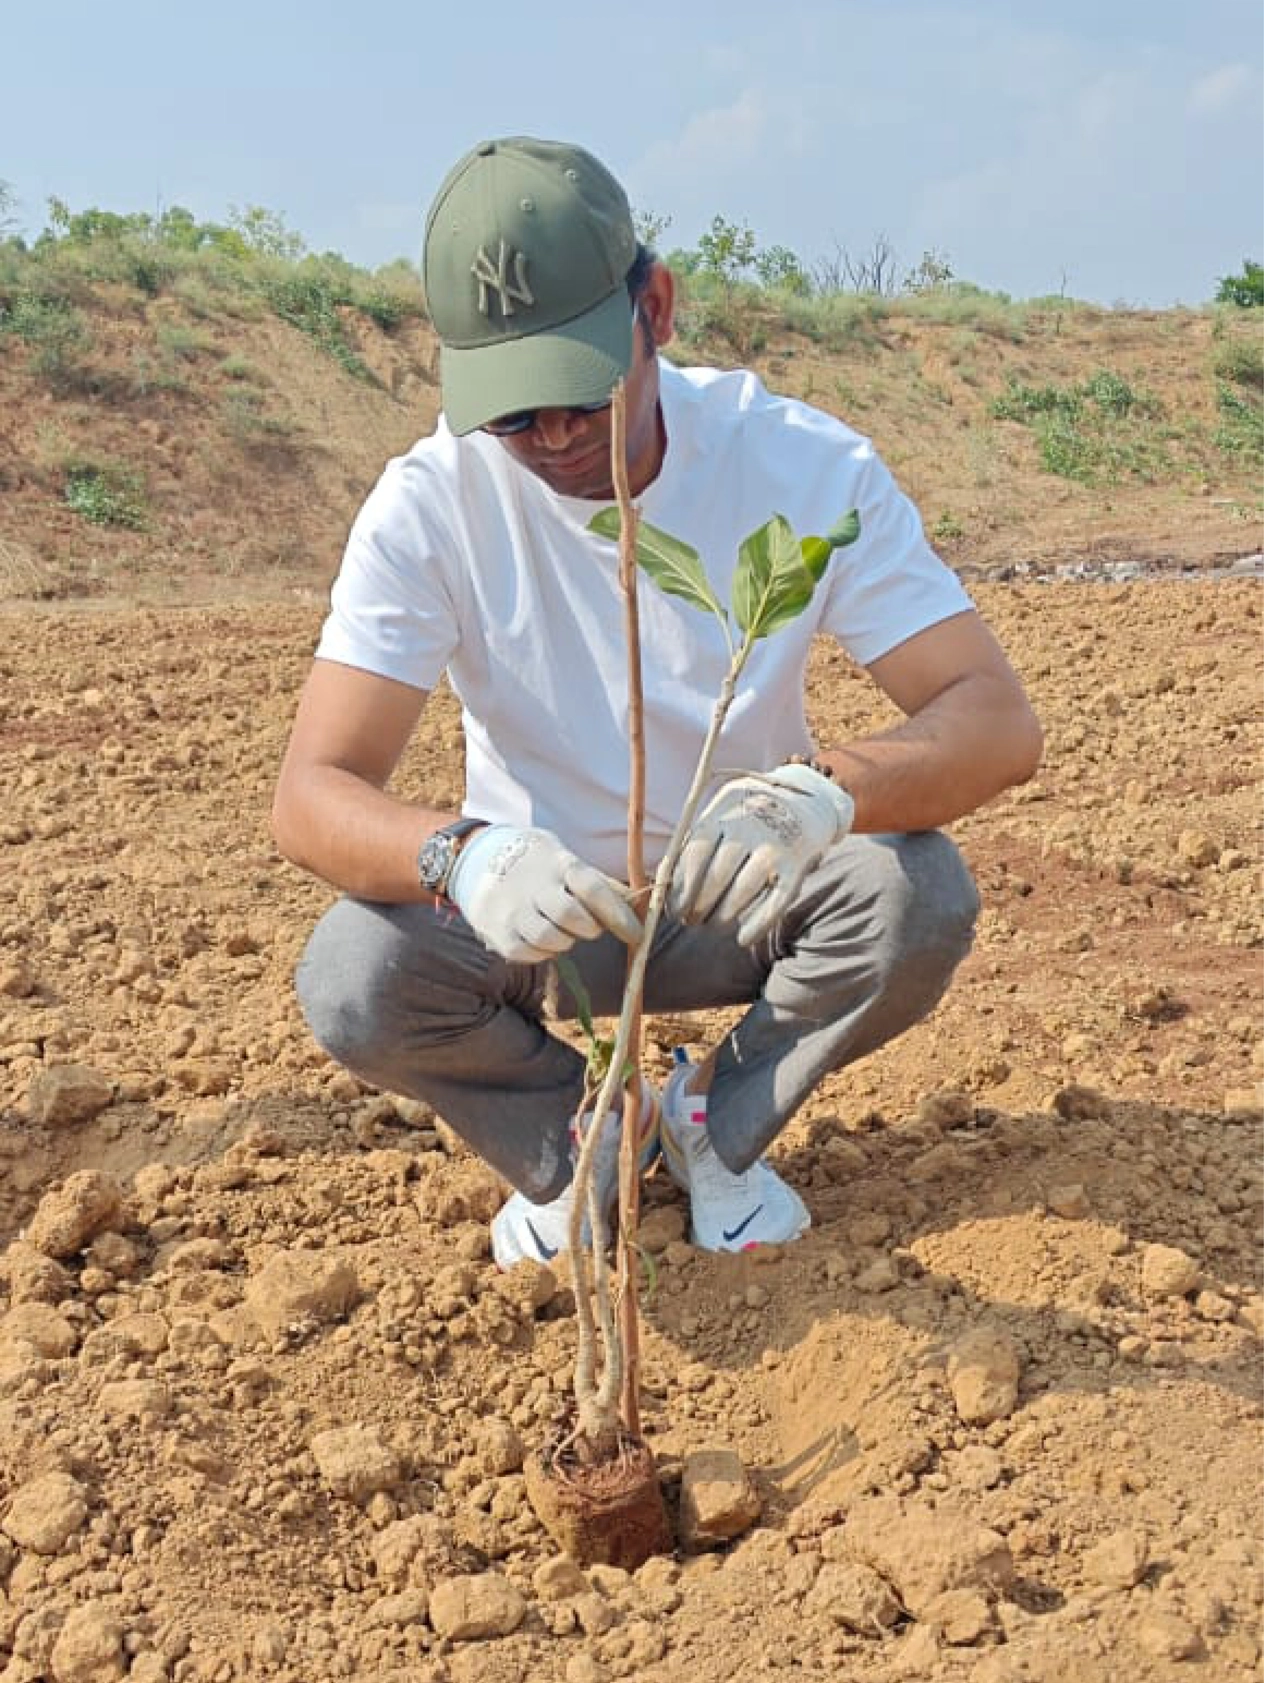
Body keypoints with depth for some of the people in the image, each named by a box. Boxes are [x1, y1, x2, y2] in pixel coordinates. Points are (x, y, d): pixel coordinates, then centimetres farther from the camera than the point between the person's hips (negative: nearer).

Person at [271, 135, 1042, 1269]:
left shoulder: (808, 466, -18)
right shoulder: (430, 504, -19)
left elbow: (999, 721, -25)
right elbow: (311, 795, -24)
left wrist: (832, 786, -47)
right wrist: (460, 853, -48)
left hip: (745, 895, 1)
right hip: (527, 902, 0)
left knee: (921, 898, -29)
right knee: (352, 983, -28)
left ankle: (720, 1122, 2)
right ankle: (574, 1132, 5)